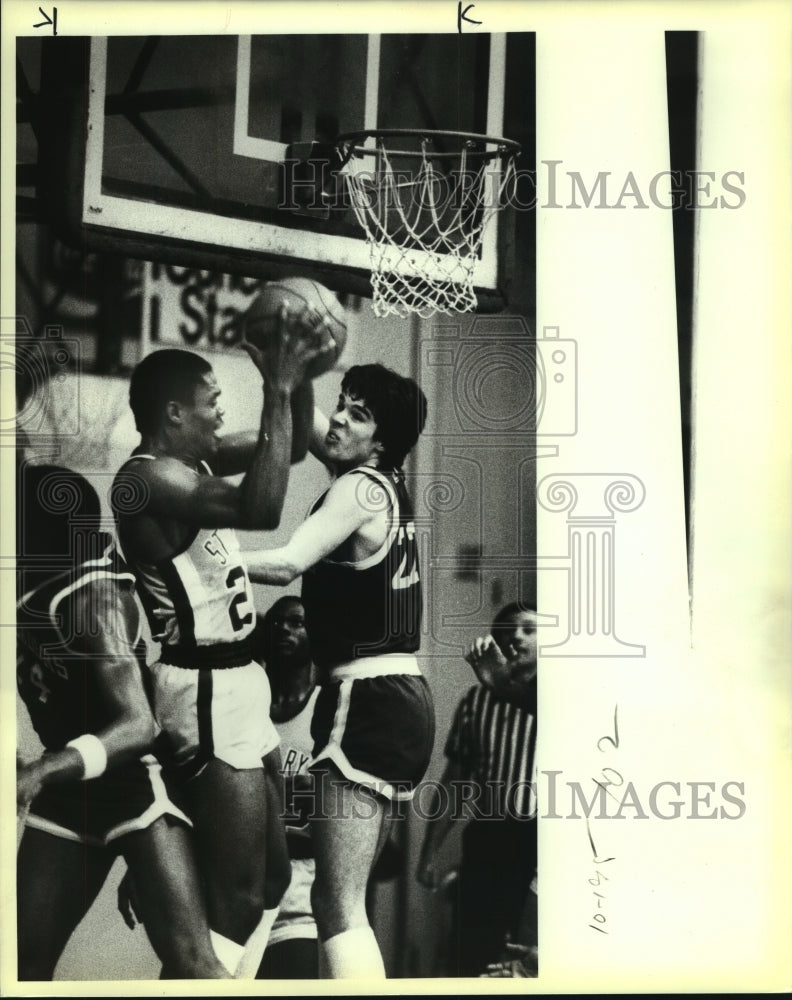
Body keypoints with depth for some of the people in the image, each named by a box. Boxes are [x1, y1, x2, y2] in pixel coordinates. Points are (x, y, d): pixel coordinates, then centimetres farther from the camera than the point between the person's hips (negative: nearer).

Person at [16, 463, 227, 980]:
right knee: (26, 958, 7)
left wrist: (38, 772, -45)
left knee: (189, 959, -16)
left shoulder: (89, 596, -24)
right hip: (69, 790, 9)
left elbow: (138, 724, -30)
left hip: (136, 781, -8)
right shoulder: (32, 589, 1)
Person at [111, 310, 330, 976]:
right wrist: (277, 393, -29)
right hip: (206, 692, -10)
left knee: (270, 874, 19)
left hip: (233, 680, 10)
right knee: (237, 892, -7)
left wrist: (293, 383, 2)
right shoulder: (148, 477, -19)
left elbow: (283, 449, 21)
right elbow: (260, 510, -34)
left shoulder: (192, 458, 10)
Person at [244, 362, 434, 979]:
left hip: (369, 703, -10)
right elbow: (306, 420, 24)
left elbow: (287, 564, -23)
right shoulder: (383, 483, 14)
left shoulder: (360, 488, -10)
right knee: (339, 901, 16)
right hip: (398, 702, 10)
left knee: (339, 908, -10)